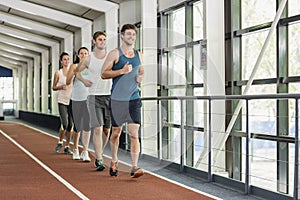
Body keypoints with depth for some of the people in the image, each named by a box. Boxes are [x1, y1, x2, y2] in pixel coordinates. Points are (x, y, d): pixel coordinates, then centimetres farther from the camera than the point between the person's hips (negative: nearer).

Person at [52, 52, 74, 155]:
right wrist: (60, 87, -11)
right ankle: (60, 142, 11)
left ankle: (67, 147, 13)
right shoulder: (58, 73, 3)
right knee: (64, 124, -14)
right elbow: (53, 87, 8)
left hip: (72, 101, 2)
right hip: (62, 101, -2)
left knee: (70, 125, 1)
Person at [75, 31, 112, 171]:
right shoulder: (88, 59, 3)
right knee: (97, 129, -12)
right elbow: (76, 71, 19)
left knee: (107, 130, 8)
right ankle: (99, 161, -10)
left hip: (109, 97, 2)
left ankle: (98, 155, 28)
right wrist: (83, 81, 2)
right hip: (94, 97, -2)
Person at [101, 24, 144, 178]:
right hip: (117, 99, -2)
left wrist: (141, 77, 4)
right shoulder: (115, 54, -2)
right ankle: (114, 161, 32)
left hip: (134, 99, 3)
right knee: (116, 132, 11)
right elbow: (103, 74, -7)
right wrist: (122, 71, -19)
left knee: (134, 134, -8)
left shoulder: (139, 55, 12)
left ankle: (134, 167, -10)